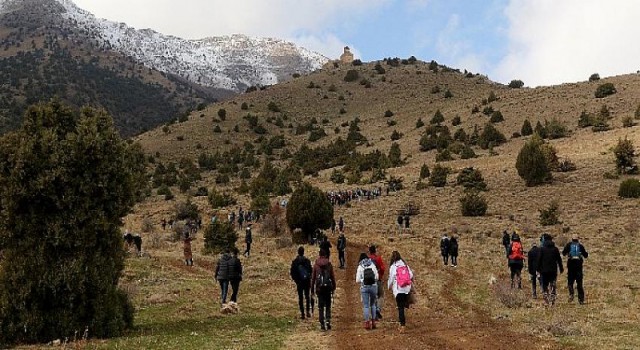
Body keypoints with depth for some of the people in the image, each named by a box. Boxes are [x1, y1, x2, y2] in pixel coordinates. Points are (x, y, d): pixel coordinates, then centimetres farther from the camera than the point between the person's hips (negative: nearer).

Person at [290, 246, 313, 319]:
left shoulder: (294, 262, -6)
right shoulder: (307, 260, -6)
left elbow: (292, 273, -5)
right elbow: (311, 271, -4)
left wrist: (296, 280, 6)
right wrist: (309, 278, 11)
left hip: (299, 282, -1)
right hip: (307, 281, 1)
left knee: (300, 297, 7)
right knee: (307, 296, 15)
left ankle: (302, 313, 4)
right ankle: (308, 311, 9)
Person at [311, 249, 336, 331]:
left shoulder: (316, 265, 1)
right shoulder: (329, 264, 0)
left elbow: (313, 278, 3)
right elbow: (333, 277, 1)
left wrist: (312, 290, 9)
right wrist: (333, 288, 10)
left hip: (319, 288, 0)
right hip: (328, 287, 0)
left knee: (320, 307, 6)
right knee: (328, 306, 10)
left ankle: (322, 324, 4)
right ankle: (328, 321, -8)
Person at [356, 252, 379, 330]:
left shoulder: (360, 267, -3)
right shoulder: (373, 265, 1)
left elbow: (357, 280, -6)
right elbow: (377, 277, 0)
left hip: (364, 287, -2)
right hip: (373, 286, 2)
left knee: (366, 306, 5)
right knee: (373, 304, 16)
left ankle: (367, 322, 2)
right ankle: (373, 322, 15)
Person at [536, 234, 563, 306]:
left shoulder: (542, 249, -5)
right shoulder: (555, 249, 2)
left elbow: (539, 259, -5)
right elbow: (559, 259, 6)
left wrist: (538, 268, 3)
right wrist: (561, 268, 13)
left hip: (544, 270, -2)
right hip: (553, 270, 2)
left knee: (544, 285, 7)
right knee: (553, 285, 7)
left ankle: (546, 297, -3)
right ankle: (552, 299, 0)